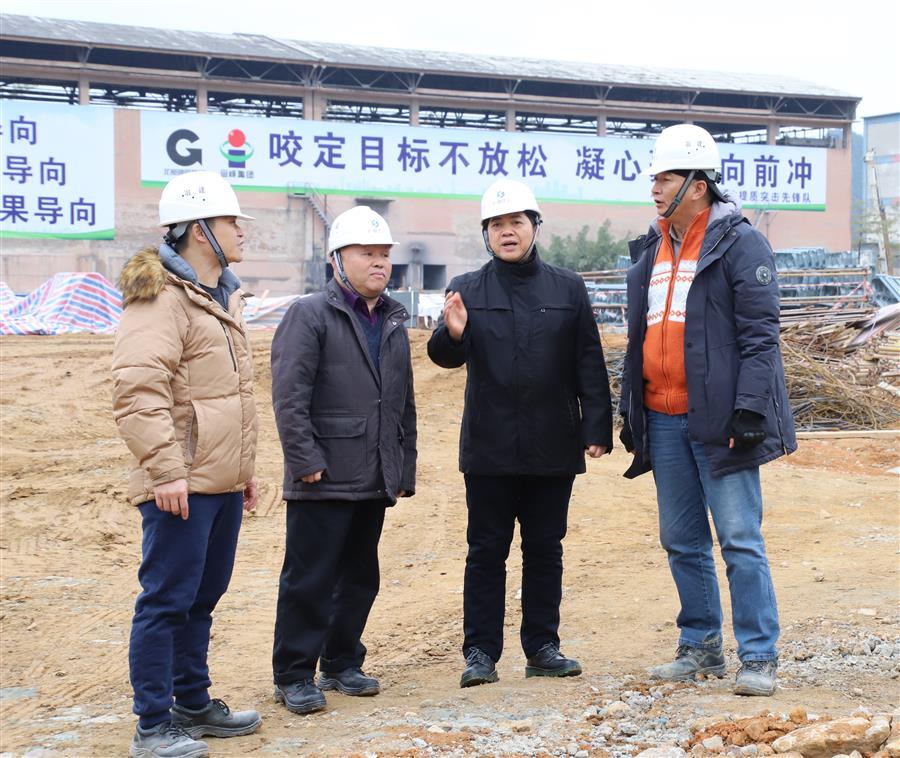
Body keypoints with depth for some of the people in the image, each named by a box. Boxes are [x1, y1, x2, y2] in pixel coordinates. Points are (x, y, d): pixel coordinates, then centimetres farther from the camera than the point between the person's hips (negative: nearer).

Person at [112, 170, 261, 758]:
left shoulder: (223, 295, 19)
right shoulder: (161, 297, -13)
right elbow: (138, 390, -22)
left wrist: (245, 468, 23)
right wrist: (165, 470, -25)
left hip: (224, 483, 9)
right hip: (182, 486, -9)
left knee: (202, 597, 17)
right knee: (167, 600, -3)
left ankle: (193, 704, 29)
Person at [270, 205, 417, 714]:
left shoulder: (394, 322, 17)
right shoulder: (310, 315, -6)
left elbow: (404, 402, 22)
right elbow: (289, 395, -13)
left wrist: (405, 468, 17)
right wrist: (306, 460, -18)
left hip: (375, 481, 7)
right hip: (324, 481, -7)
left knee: (360, 577, 14)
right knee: (309, 581, -3)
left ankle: (342, 664, 26)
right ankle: (294, 677, 6)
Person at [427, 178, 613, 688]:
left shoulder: (568, 288, 6)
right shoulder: (468, 290, 4)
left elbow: (589, 364, 4)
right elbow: (448, 356, -8)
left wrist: (597, 427, -3)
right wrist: (452, 334, -31)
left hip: (553, 449, 1)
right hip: (489, 450, -1)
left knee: (545, 548, 9)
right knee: (487, 550, 3)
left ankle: (543, 647, 18)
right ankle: (481, 652, 8)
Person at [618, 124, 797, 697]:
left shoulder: (740, 244, -6)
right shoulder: (651, 251, 16)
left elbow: (760, 334, -11)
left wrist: (749, 411, -18)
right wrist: (630, 412, 18)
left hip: (718, 421, -7)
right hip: (664, 421, 7)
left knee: (741, 540, -5)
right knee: (682, 542, 12)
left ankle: (759, 658, 2)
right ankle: (701, 649, 23)